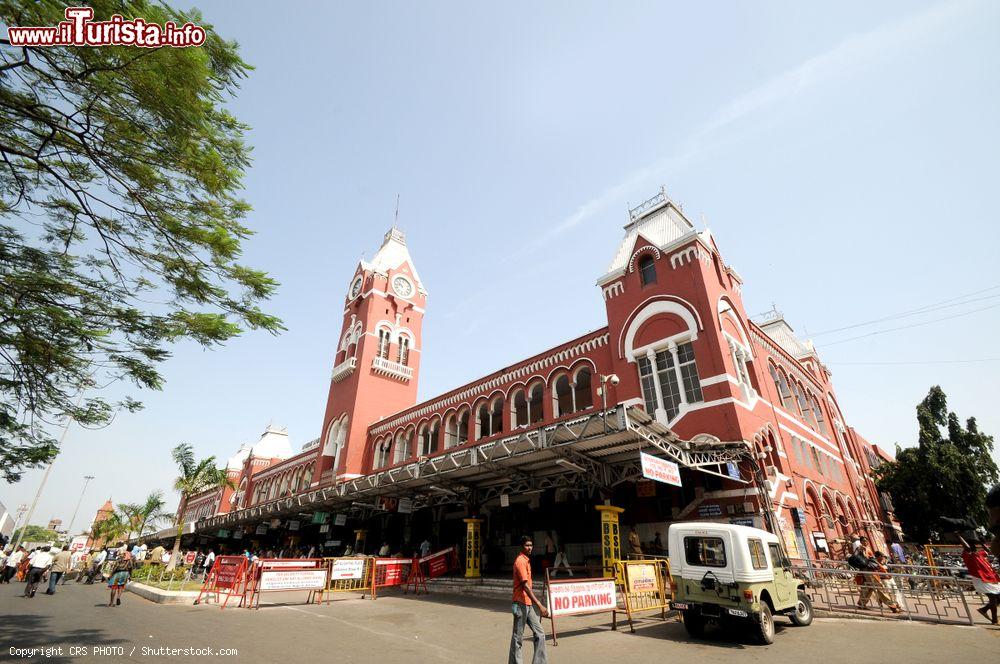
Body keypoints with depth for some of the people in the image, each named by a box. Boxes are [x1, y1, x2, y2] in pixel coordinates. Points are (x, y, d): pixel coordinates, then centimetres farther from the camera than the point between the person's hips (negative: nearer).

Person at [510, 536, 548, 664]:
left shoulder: (527, 560, 12)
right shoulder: (520, 561, -18)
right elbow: (525, 586, -25)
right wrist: (540, 605, -27)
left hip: (528, 604, 9)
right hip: (521, 604, -9)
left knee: (539, 633, 10)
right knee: (518, 637, 2)